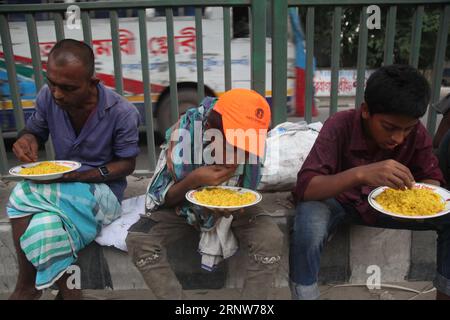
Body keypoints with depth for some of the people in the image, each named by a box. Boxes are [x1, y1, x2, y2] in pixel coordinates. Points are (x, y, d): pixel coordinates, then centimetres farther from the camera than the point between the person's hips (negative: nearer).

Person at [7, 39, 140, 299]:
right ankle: (64, 286, -7)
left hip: (102, 189, -4)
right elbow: (35, 130, 12)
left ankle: (28, 286, -10)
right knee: (47, 224, -33)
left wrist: (82, 176, -22)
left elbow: (127, 164, -8)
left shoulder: (122, 113, -18)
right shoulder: (48, 97, -7)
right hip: (61, 184, 4)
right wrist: (27, 140, -14)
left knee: (24, 197, -31)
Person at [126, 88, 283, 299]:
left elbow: (247, 192, -2)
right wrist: (194, 180, -37)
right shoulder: (183, 134, -27)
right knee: (138, 241, -27)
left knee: (271, 239, -27)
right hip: (183, 204, -1)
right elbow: (161, 197, -17)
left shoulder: (250, 143, -20)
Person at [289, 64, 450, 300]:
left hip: (384, 202, 4)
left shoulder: (415, 132, -16)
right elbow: (304, 187, -35)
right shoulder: (339, 127, -28)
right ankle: (305, 293, -13)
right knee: (308, 230, -37)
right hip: (338, 199, -4)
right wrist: (360, 173, -51)